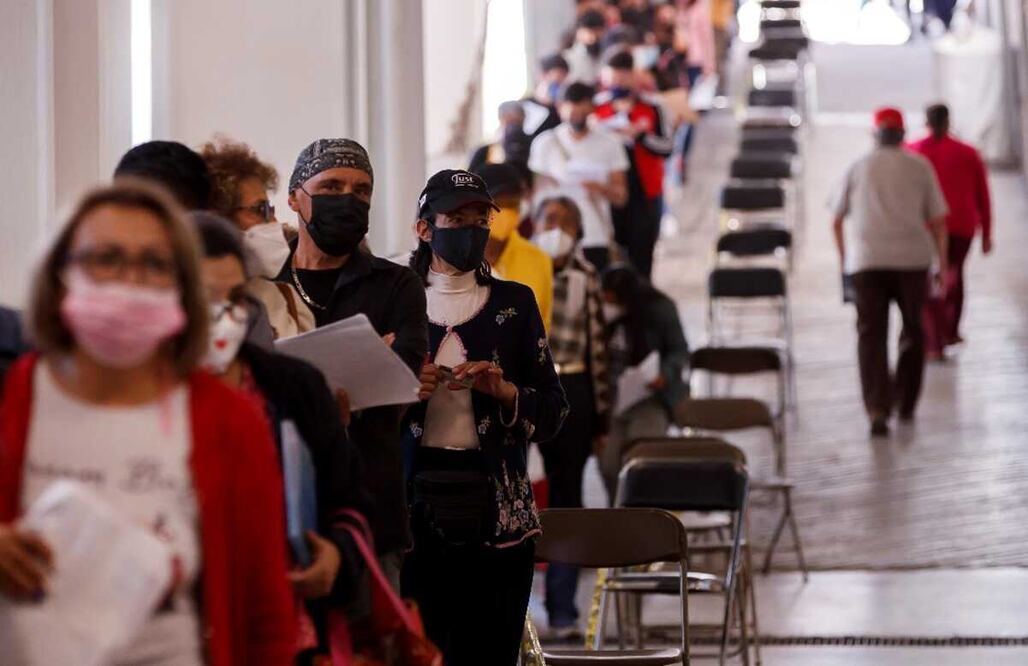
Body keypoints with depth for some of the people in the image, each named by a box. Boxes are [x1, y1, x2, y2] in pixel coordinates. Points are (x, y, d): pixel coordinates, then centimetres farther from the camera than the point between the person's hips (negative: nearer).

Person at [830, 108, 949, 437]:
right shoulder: (920, 167, 6)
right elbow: (937, 219, 5)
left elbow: (837, 219, 11)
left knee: (871, 335, -1)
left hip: (866, 261, 0)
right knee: (913, 331, 17)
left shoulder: (857, 168, 8)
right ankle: (905, 403, 17)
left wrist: (844, 257, 24)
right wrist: (943, 262, 12)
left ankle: (877, 409, -14)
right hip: (912, 258, 0)